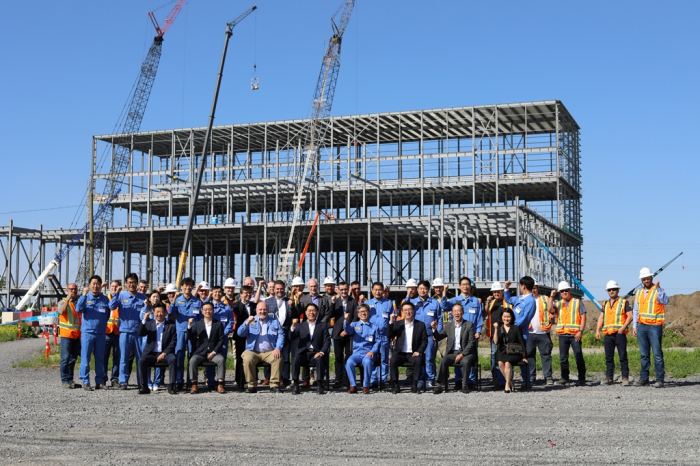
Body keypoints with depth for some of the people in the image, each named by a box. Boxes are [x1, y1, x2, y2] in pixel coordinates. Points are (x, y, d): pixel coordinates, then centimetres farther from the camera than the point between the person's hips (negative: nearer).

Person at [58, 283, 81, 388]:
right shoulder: (63, 302, 3)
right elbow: (61, 312, -18)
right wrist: (68, 299, -19)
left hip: (77, 335, 4)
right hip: (66, 334, -4)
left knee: (73, 358, 7)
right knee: (65, 358, -7)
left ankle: (70, 380, 13)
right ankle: (64, 380, -4)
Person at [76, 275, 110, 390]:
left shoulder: (105, 299, 10)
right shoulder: (85, 298, 3)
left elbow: (110, 312, 17)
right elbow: (78, 309, -14)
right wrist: (84, 295, -17)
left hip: (100, 333, 3)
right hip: (87, 332, -3)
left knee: (100, 358, 7)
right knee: (85, 358, -4)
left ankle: (99, 381, 13)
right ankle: (85, 382, -1)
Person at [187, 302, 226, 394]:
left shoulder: (218, 324, 10)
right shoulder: (197, 324, 13)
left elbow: (222, 340, 3)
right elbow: (190, 337, 5)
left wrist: (214, 352, -9)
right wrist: (189, 326, -13)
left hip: (214, 352, -1)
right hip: (200, 352, 1)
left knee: (221, 359, -31)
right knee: (192, 360, -29)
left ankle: (220, 385, -25)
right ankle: (194, 385, -22)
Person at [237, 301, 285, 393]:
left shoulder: (274, 321, 19)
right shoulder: (251, 320, 16)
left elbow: (281, 335, 8)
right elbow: (240, 333, 3)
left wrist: (278, 348, -11)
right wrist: (247, 323, -16)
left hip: (270, 352, 0)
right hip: (253, 352, 0)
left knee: (278, 358, -31)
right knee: (247, 359, -33)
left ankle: (274, 385, -23)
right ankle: (252, 385, -21)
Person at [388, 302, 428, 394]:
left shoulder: (420, 325, 8)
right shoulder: (397, 324, 11)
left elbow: (425, 341, 6)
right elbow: (389, 336, -2)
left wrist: (419, 351, -11)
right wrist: (391, 322, -12)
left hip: (413, 354, -1)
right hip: (400, 353, 1)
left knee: (418, 360, -33)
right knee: (393, 360, -31)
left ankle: (414, 385, -24)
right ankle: (395, 386, -21)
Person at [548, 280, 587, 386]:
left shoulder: (577, 302, 8)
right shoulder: (557, 304, 16)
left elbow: (583, 317, 2)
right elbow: (550, 309, -6)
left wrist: (580, 331, -8)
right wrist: (551, 296, -6)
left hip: (575, 335, -3)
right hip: (562, 334, 3)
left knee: (578, 357, -5)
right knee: (563, 358, 5)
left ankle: (581, 379, 0)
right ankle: (564, 377, 14)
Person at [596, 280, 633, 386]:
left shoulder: (624, 302, 4)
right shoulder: (605, 304, 19)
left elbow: (630, 316, -3)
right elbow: (601, 318, 20)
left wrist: (623, 328, -15)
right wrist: (597, 331, 8)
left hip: (619, 333, -5)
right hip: (608, 334, 5)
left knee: (623, 356, -5)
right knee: (609, 357, 5)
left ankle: (625, 377, -2)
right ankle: (609, 377, 8)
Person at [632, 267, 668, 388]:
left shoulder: (657, 291, -2)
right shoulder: (639, 293, 15)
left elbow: (665, 301, -22)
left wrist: (658, 288, -29)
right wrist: (634, 326, 13)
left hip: (654, 327, -6)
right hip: (641, 327, 6)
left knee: (657, 354, -6)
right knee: (644, 354, 9)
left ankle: (660, 379, -4)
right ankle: (644, 378, 14)